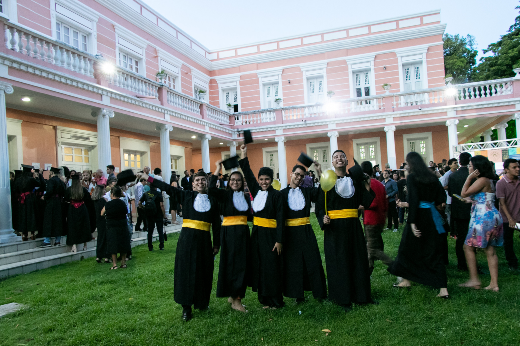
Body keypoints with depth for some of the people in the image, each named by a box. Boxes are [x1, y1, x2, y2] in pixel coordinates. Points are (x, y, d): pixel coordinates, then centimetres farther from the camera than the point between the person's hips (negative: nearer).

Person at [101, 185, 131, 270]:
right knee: (123, 244, 11)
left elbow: (102, 214, 3)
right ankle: (123, 263, 17)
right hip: (123, 226, 3)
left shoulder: (108, 204, -10)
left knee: (113, 246, 4)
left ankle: (114, 264, 4)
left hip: (112, 227, -3)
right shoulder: (123, 203, -2)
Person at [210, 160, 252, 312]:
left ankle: (234, 295, 26)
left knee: (243, 265, 9)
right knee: (233, 265, -2)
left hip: (243, 233, 6)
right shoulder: (224, 194, -2)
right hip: (229, 233, -5)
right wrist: (218, 169, -19)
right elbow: (211, 189, -22)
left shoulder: (245, 197, 13)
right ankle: (235, 300, 10)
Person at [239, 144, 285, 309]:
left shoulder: (276, 195, -9)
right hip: (257, 233, 6)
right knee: (259, 266, 10)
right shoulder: (256, 191, 7)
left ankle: (275, 300, 14)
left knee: (272, 267, 1)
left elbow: (280, 219, -11)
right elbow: (248, 174, 9)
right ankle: (264, 299, 22)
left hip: (270, 234, -6)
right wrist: (244, 155, 3)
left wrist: (279, 240, -15)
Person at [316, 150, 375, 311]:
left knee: (358, 260, 9)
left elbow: (366, 202, 2)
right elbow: (320, 206, -4)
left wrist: (367, 184, -8)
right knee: (338, 262, 2)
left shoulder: (355, 180, 8)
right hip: (335, 227, -3)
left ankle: (360, 294, 26)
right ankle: (342, 298, 16)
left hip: (353, 226, 3)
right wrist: (323, 218, -22)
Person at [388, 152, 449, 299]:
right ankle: (443, 288, 3)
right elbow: (441, 197, 6)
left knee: (408, 248, 13)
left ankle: (406, 280, 26)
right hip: (432, 216, 5)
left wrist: (412, 222, -19)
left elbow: (413, 200, -18)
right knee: (435, 252, 8)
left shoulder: (412, 177, -10)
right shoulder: (432, 176, 6)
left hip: (419, 216, -5)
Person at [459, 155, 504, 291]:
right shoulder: (487, 180, 17)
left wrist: (469, 178, -11)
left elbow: (464, 194, -15)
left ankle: (474, 280, 1)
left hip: (484, 219, -10)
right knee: (490, 251, 8)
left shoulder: (482, 180, -13)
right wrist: (472, 200, 11)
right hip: (492, 218, 10)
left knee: (468, 247, -2)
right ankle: (494, 284, 10)